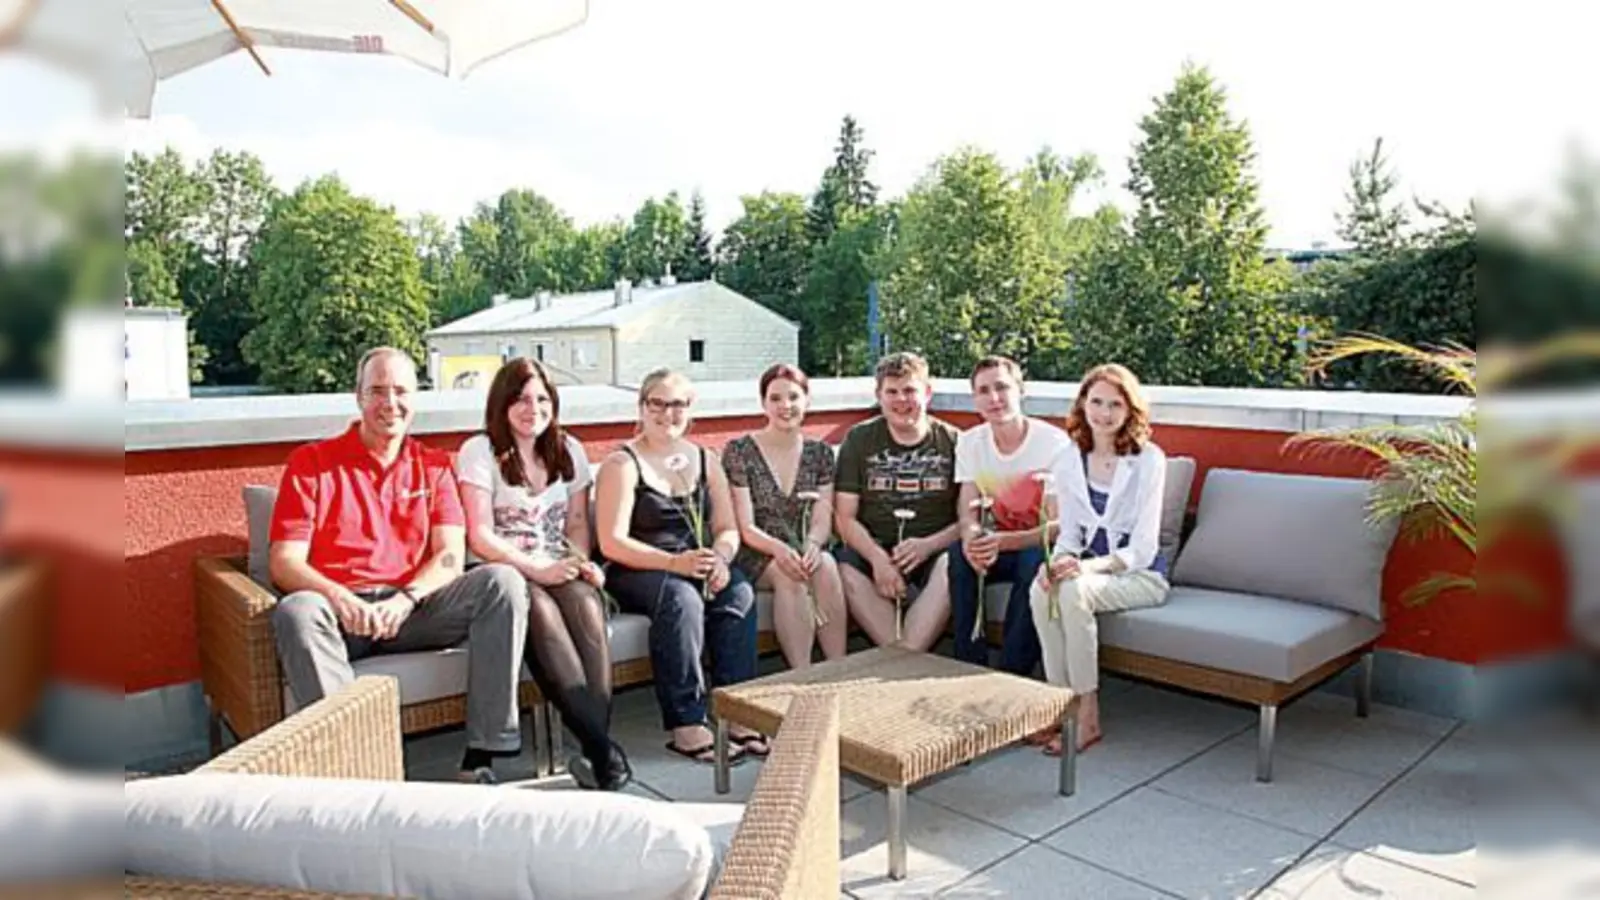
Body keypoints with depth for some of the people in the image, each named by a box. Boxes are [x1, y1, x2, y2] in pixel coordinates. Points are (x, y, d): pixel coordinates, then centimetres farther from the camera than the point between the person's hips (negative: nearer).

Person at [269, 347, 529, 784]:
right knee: (296, 612, -35)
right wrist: (340, 598, -21)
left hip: (414, 608, 2)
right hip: (343, 611, -2)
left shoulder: (433, 465, 15)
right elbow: (284, 562, -1)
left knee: (502, 581, -23)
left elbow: (450, 555, 4)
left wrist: (405, 599, -16)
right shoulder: (311, 462, 9)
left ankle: (483, 755, -25)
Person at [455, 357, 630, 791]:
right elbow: (480, 537, -7)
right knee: (540, 609, -36)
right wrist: (538, 569, -19)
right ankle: (603, 749, -38)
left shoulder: (568, 450, 16)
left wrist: (580, 563, -6)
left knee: (586, 601, -32)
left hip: (559, 571, 4)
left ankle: (596, 745, -35)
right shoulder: (479, 451, 1)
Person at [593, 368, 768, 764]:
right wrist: (674, 562, -25)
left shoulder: (706, 460, 15)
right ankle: (686, 726, -29)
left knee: (740, 593, -26)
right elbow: (612, 543, -12)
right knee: (682, 598, -35)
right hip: (634, 573, -4)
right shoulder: (622, 464, -2)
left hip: (698, 566, 5)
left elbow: (728, 529, 11)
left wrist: (720, 558, -13)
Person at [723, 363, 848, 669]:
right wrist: (779, 549, -28)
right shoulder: (739, 451, -3)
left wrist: (812, 545, -23)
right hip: (755, 555, -2)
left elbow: (823, 521, 1)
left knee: (826, 565, -30)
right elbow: (746, 527, -8)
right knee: (786, 573, -34)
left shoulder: (820, 453, 9)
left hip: (805, 551, 3)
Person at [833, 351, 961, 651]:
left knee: (952, 565, -33)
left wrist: (928, 545, -18)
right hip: (873, 548, 1)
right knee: (847, 568, -30)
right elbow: (845, 518, 0)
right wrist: (878, 558, -18)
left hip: (933, 550, 0)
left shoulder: (952, 441, 5)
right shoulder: (859, 439, 6)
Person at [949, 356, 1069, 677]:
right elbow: (968, 509, -5)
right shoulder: (970, 442, -2)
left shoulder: (1054, 442, -18)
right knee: (960, 555, -27)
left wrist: (1003, 541, -37)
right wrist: (971, 535, -31)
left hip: (1044, 546, -3)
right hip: (999, 542, 4)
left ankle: (1011, 675, -24)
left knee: (1035, 561, -36)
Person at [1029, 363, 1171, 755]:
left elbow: (1143, 549, -15)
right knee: (1041, 588, -28)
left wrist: (1089, 566, -31)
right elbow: (1070, 533, 6)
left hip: (1141, 574, -4)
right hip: (1090, 568, 4)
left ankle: (1087, 717, -20)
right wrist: (1057, 561, -17)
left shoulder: (1149, 459, -11)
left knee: (1074, 590, -33)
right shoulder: (1068, 461, 3)